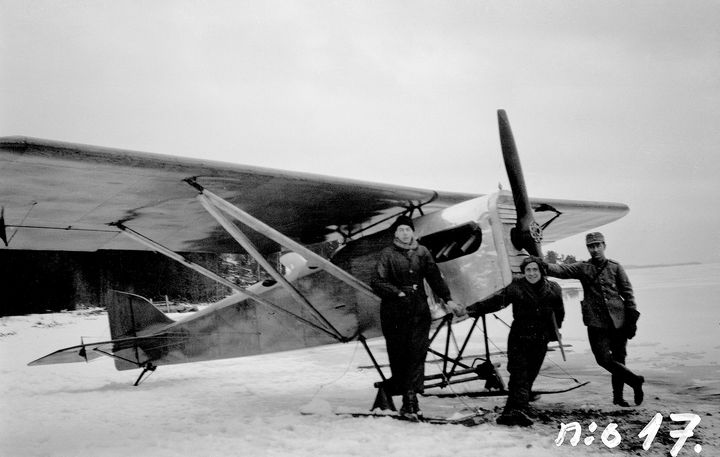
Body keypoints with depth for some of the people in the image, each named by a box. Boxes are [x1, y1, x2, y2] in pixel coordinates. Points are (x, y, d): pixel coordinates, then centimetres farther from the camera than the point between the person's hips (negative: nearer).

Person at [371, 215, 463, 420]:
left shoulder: (422, 252, 10)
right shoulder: (388, 254, 0)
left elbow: (435, 277, 13)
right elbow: (378, 282, -6)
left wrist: (448, 299, 7)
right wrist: (399, 293, -17)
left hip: (419, 310, 3)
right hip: (394, 311, -3)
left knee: (417, 353, -5)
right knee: (398, 354, -2)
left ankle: (410, 398, -3)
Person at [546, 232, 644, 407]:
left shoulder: (615, 267, 6)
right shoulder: (582, 268, 5)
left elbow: (628, 294, 7)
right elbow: (562, 270, -10)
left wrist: (632, 320, 0)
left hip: (619, 321, 1)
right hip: (596, 323, 0)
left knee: (619, 358, 7)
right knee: (604, 358, -9)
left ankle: (618, 396, 23)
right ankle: (635, 380, 10)